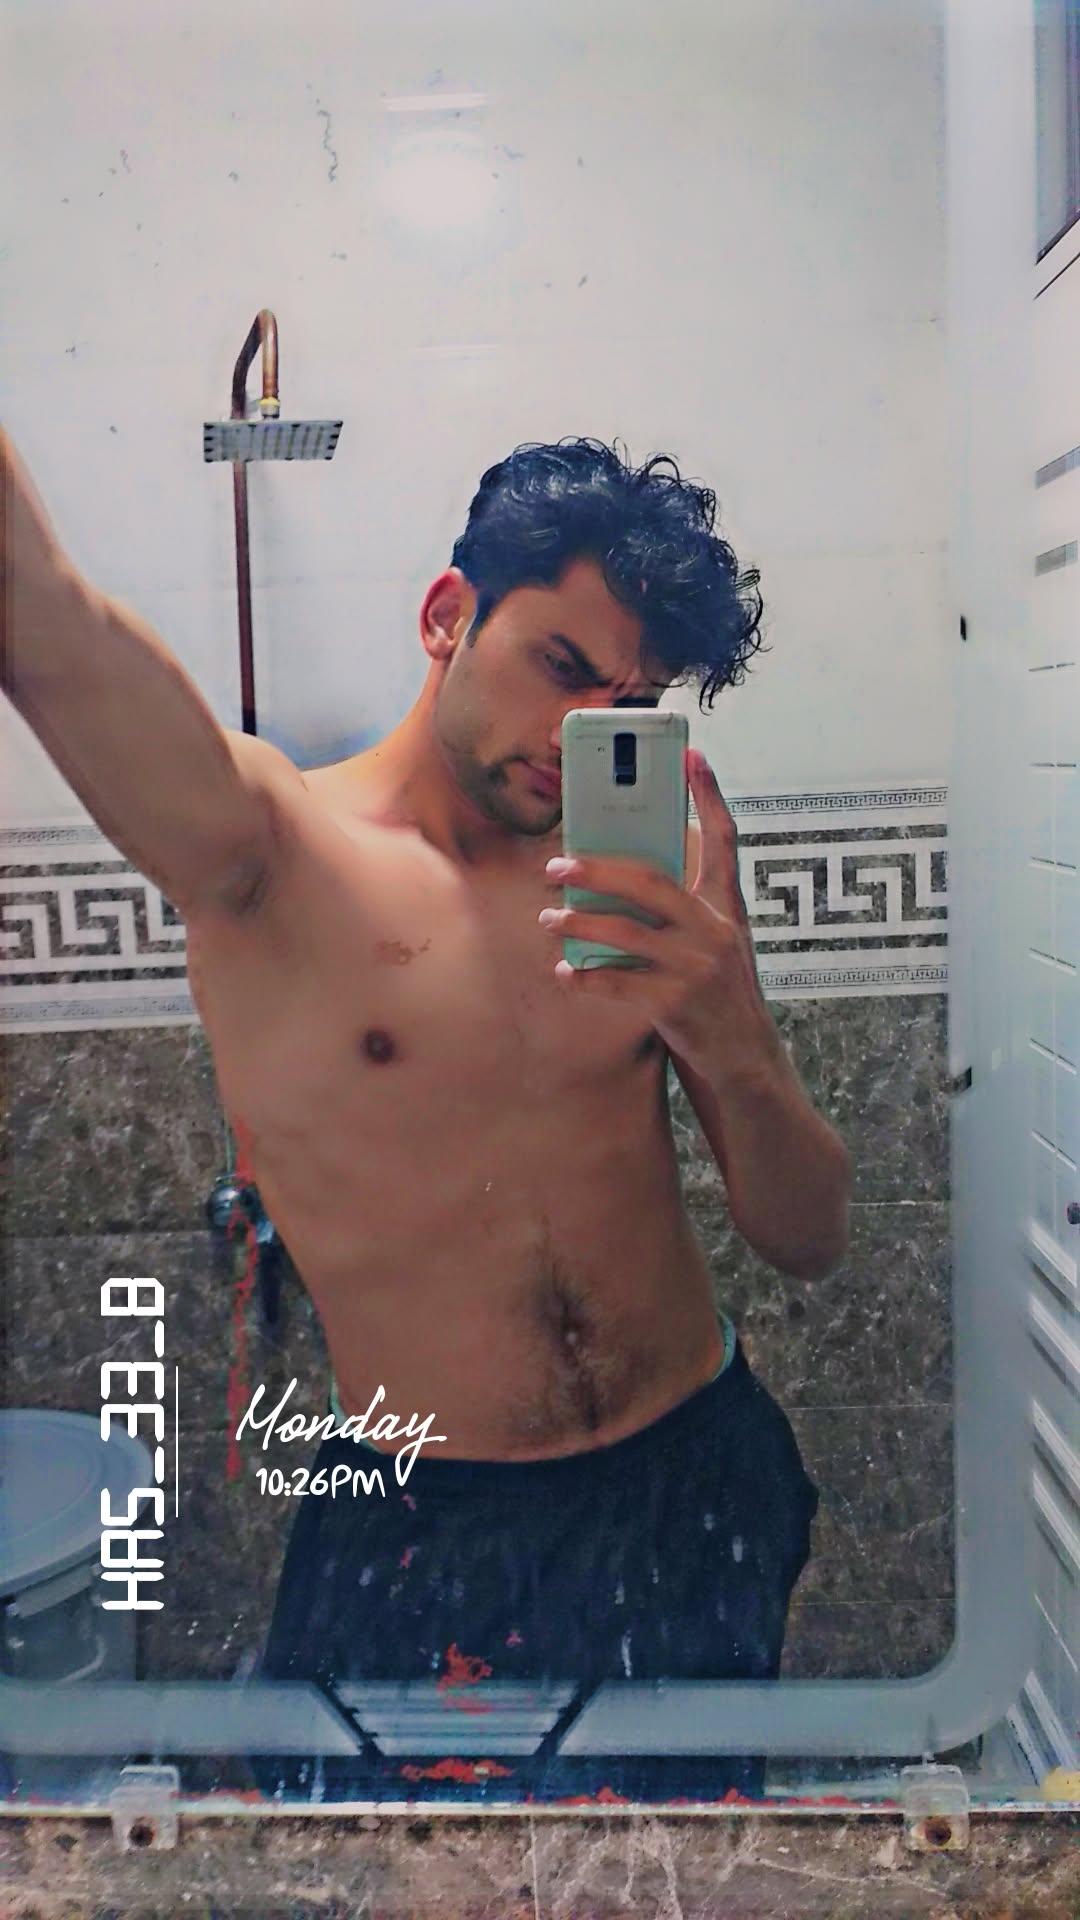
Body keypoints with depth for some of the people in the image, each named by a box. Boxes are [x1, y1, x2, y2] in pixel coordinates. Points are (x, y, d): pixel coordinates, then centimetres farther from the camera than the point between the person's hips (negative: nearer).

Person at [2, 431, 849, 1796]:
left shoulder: (643, 888, -1)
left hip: (700, 1481, 3)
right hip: (417, 1534, -2)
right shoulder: (262, 848, -11)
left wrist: (733, 1046, -21)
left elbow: (809, 1243, -2)